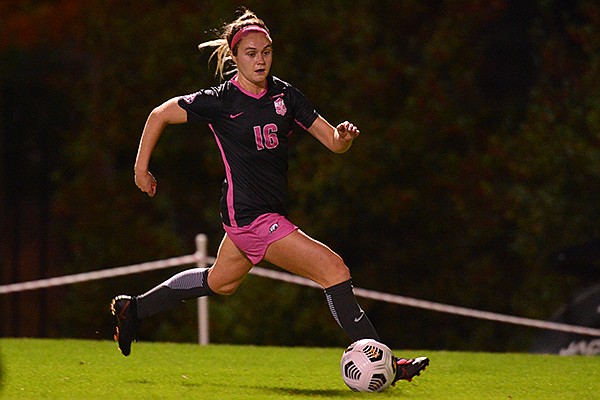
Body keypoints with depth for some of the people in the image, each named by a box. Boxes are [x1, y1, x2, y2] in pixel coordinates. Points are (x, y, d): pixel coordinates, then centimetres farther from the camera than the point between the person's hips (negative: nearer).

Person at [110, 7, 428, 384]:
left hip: (271, 211, 8)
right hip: (249, 214, -8)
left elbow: (333, 141, 2)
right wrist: (141, 168, 4)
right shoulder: (219, 101, -13)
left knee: (220, 282, 27)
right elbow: (160, 115, 0)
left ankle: (133, 310, 44)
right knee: (333, 267, -17)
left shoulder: (284, 94, 2)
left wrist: (344, 135, -21)